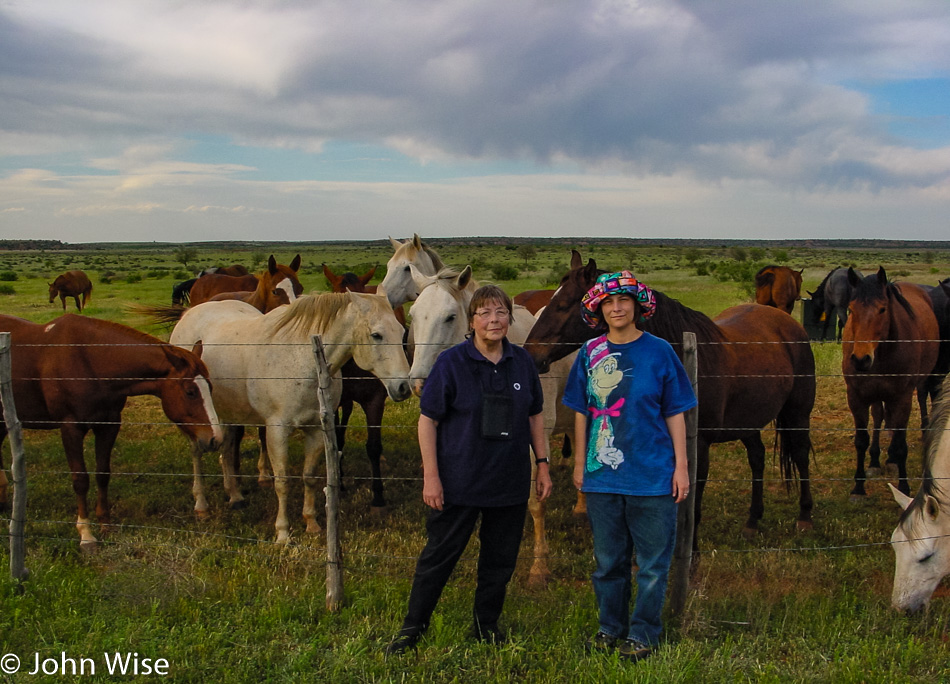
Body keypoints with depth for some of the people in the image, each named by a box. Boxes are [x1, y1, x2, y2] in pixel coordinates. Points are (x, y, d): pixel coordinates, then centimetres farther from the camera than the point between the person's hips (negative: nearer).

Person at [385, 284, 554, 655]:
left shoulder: (522, 362, 4)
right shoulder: (451, 362, -9)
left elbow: (534, 417, 13)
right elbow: (428, 420, -8)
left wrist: (543, 464, 9)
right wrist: (431, 477, -13)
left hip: (510, 482, 4)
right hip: (459, 482, -4)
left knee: (501, 559, 13)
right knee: (439, 555, 4)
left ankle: (486, 625, 30)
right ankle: (412, 628, 18)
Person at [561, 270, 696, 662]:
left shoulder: (658, 351, -3)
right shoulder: (591, 353, 3)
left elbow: (675, 413, 0)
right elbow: (582, 412, 10)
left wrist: (681, 466, -3)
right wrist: (580, 463, 9)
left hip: (652, 475, -2)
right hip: (601, 476, 2)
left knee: (652, 562, 5)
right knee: (608, 560, 13)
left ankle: (642, 634, 19)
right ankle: (610, 628, 29)